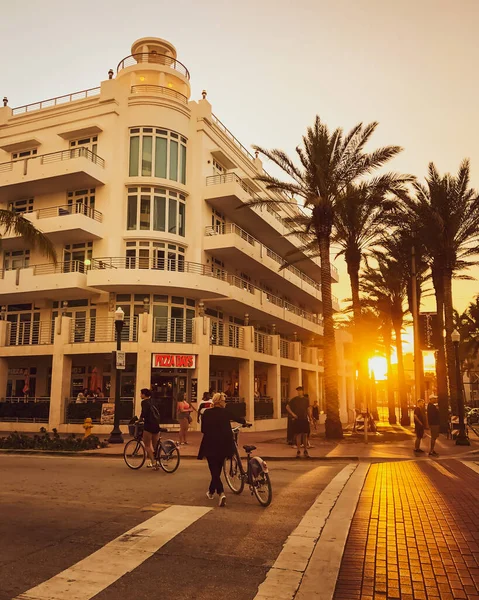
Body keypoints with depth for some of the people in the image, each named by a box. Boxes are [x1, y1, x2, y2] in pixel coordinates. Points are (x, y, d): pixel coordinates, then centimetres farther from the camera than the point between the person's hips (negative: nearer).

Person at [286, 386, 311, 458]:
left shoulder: (306, 399, 7)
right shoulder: (294, 399, 0)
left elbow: (308, 409, 13)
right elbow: (287, 407, 4)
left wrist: (310, 418, 7)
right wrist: (292, 414, -6)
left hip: (305, 419, 2)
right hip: (297, 420, -2)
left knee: (305, 435, 4)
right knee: (298, 435, 0)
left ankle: (306, 451, 15)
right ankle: (298, 451, 8)